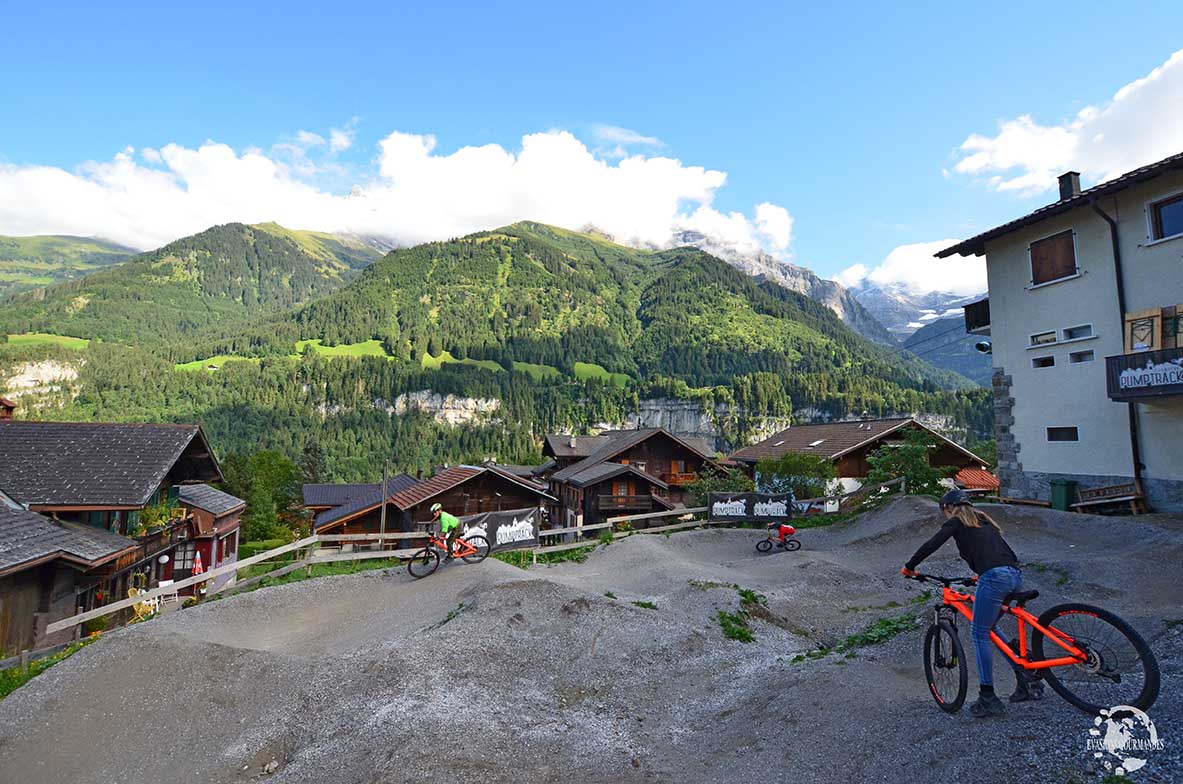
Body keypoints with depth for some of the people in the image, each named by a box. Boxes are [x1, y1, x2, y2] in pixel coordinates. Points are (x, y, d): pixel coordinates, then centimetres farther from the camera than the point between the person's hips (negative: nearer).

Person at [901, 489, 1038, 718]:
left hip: (994, 577, -8)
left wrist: (909, 567, 8)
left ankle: (988, 698, 2)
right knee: (988, 627, 23)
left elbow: (931, 545, -2)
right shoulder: (984, 521, 28)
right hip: (1014, 576, 8)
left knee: (980, 634, 0)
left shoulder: (956, 522, 7)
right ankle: (1025, 681, 21)